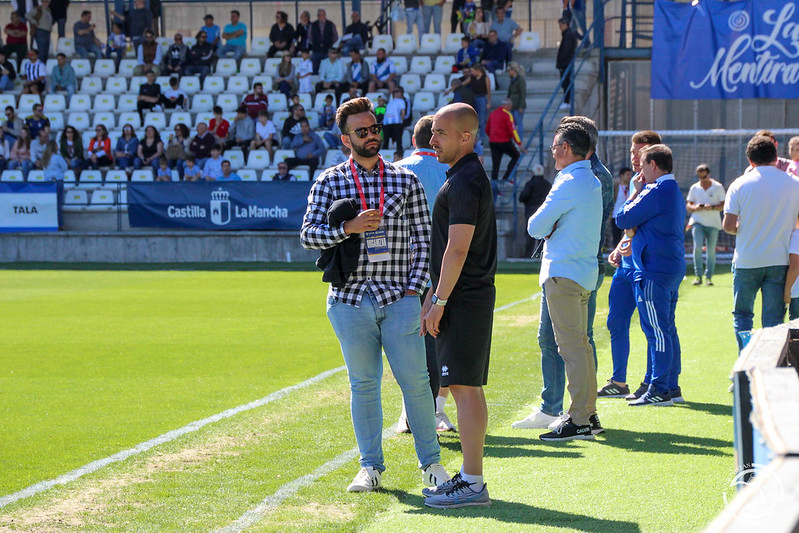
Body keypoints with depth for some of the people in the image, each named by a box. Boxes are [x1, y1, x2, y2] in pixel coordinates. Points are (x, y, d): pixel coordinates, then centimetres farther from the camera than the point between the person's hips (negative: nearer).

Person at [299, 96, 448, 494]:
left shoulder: (406, 181, 7)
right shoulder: (329, 182, 5)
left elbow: (424, 238, 8)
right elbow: (308, 235, 1)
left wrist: (414, 286, -1)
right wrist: (348, 228, -15)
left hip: (399, 299, 0)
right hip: (350, 298, 0)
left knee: (415, 380, 0)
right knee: (363, 384, 6)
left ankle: (431, 462, 12)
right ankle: (371, 467, 15)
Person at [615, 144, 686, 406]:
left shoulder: (656, 192, -15)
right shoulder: (675, 192, 17)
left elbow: (623, 219, -11)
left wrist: (635, 192, 0)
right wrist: (633, 244, 23)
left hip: (654, 271, -10)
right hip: (674, 267, 10)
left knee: (657, 330, -8)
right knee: (667, 329, 14)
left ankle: (659, 390, -8)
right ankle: (672, 387, 17)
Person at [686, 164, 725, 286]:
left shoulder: (718, 187, 3)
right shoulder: (694, 188, 9)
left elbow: (723, 205, -1)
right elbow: (688, 205, 11)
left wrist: (712, 207, -18)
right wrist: (695, 207, -12)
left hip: (713, 224, 0)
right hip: (697, 222, 0)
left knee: (711, 251, 0)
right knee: (697, 247, -17)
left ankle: (709, 277, 10)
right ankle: (698, 275, -12)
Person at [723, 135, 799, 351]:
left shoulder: (740, 184, -6)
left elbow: (728, 225, -9)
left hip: (747, 261, -1)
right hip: (780, 260, 1)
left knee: (742, 314, 13)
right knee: (774, 319, 6)